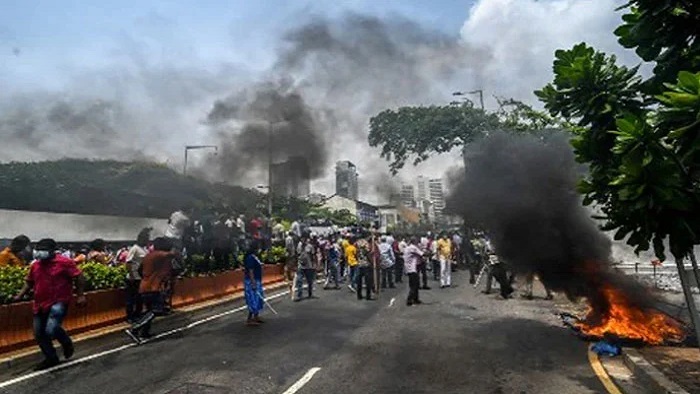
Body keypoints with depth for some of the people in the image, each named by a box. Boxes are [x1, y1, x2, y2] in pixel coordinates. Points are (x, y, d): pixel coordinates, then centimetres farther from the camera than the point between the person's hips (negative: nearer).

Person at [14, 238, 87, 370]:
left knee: (51, 330, -22)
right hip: (40, 305, 7)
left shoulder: (65, 262, -12)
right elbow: (29, 282, 21)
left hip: (59, 303, -7)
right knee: (39, 334, 12)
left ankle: (67, 343, 11)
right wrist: (20, 295, 8)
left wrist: (80, 295, -15)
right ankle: (51, 358, 30)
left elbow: (79, 277, -12)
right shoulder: (35, 265, 7)